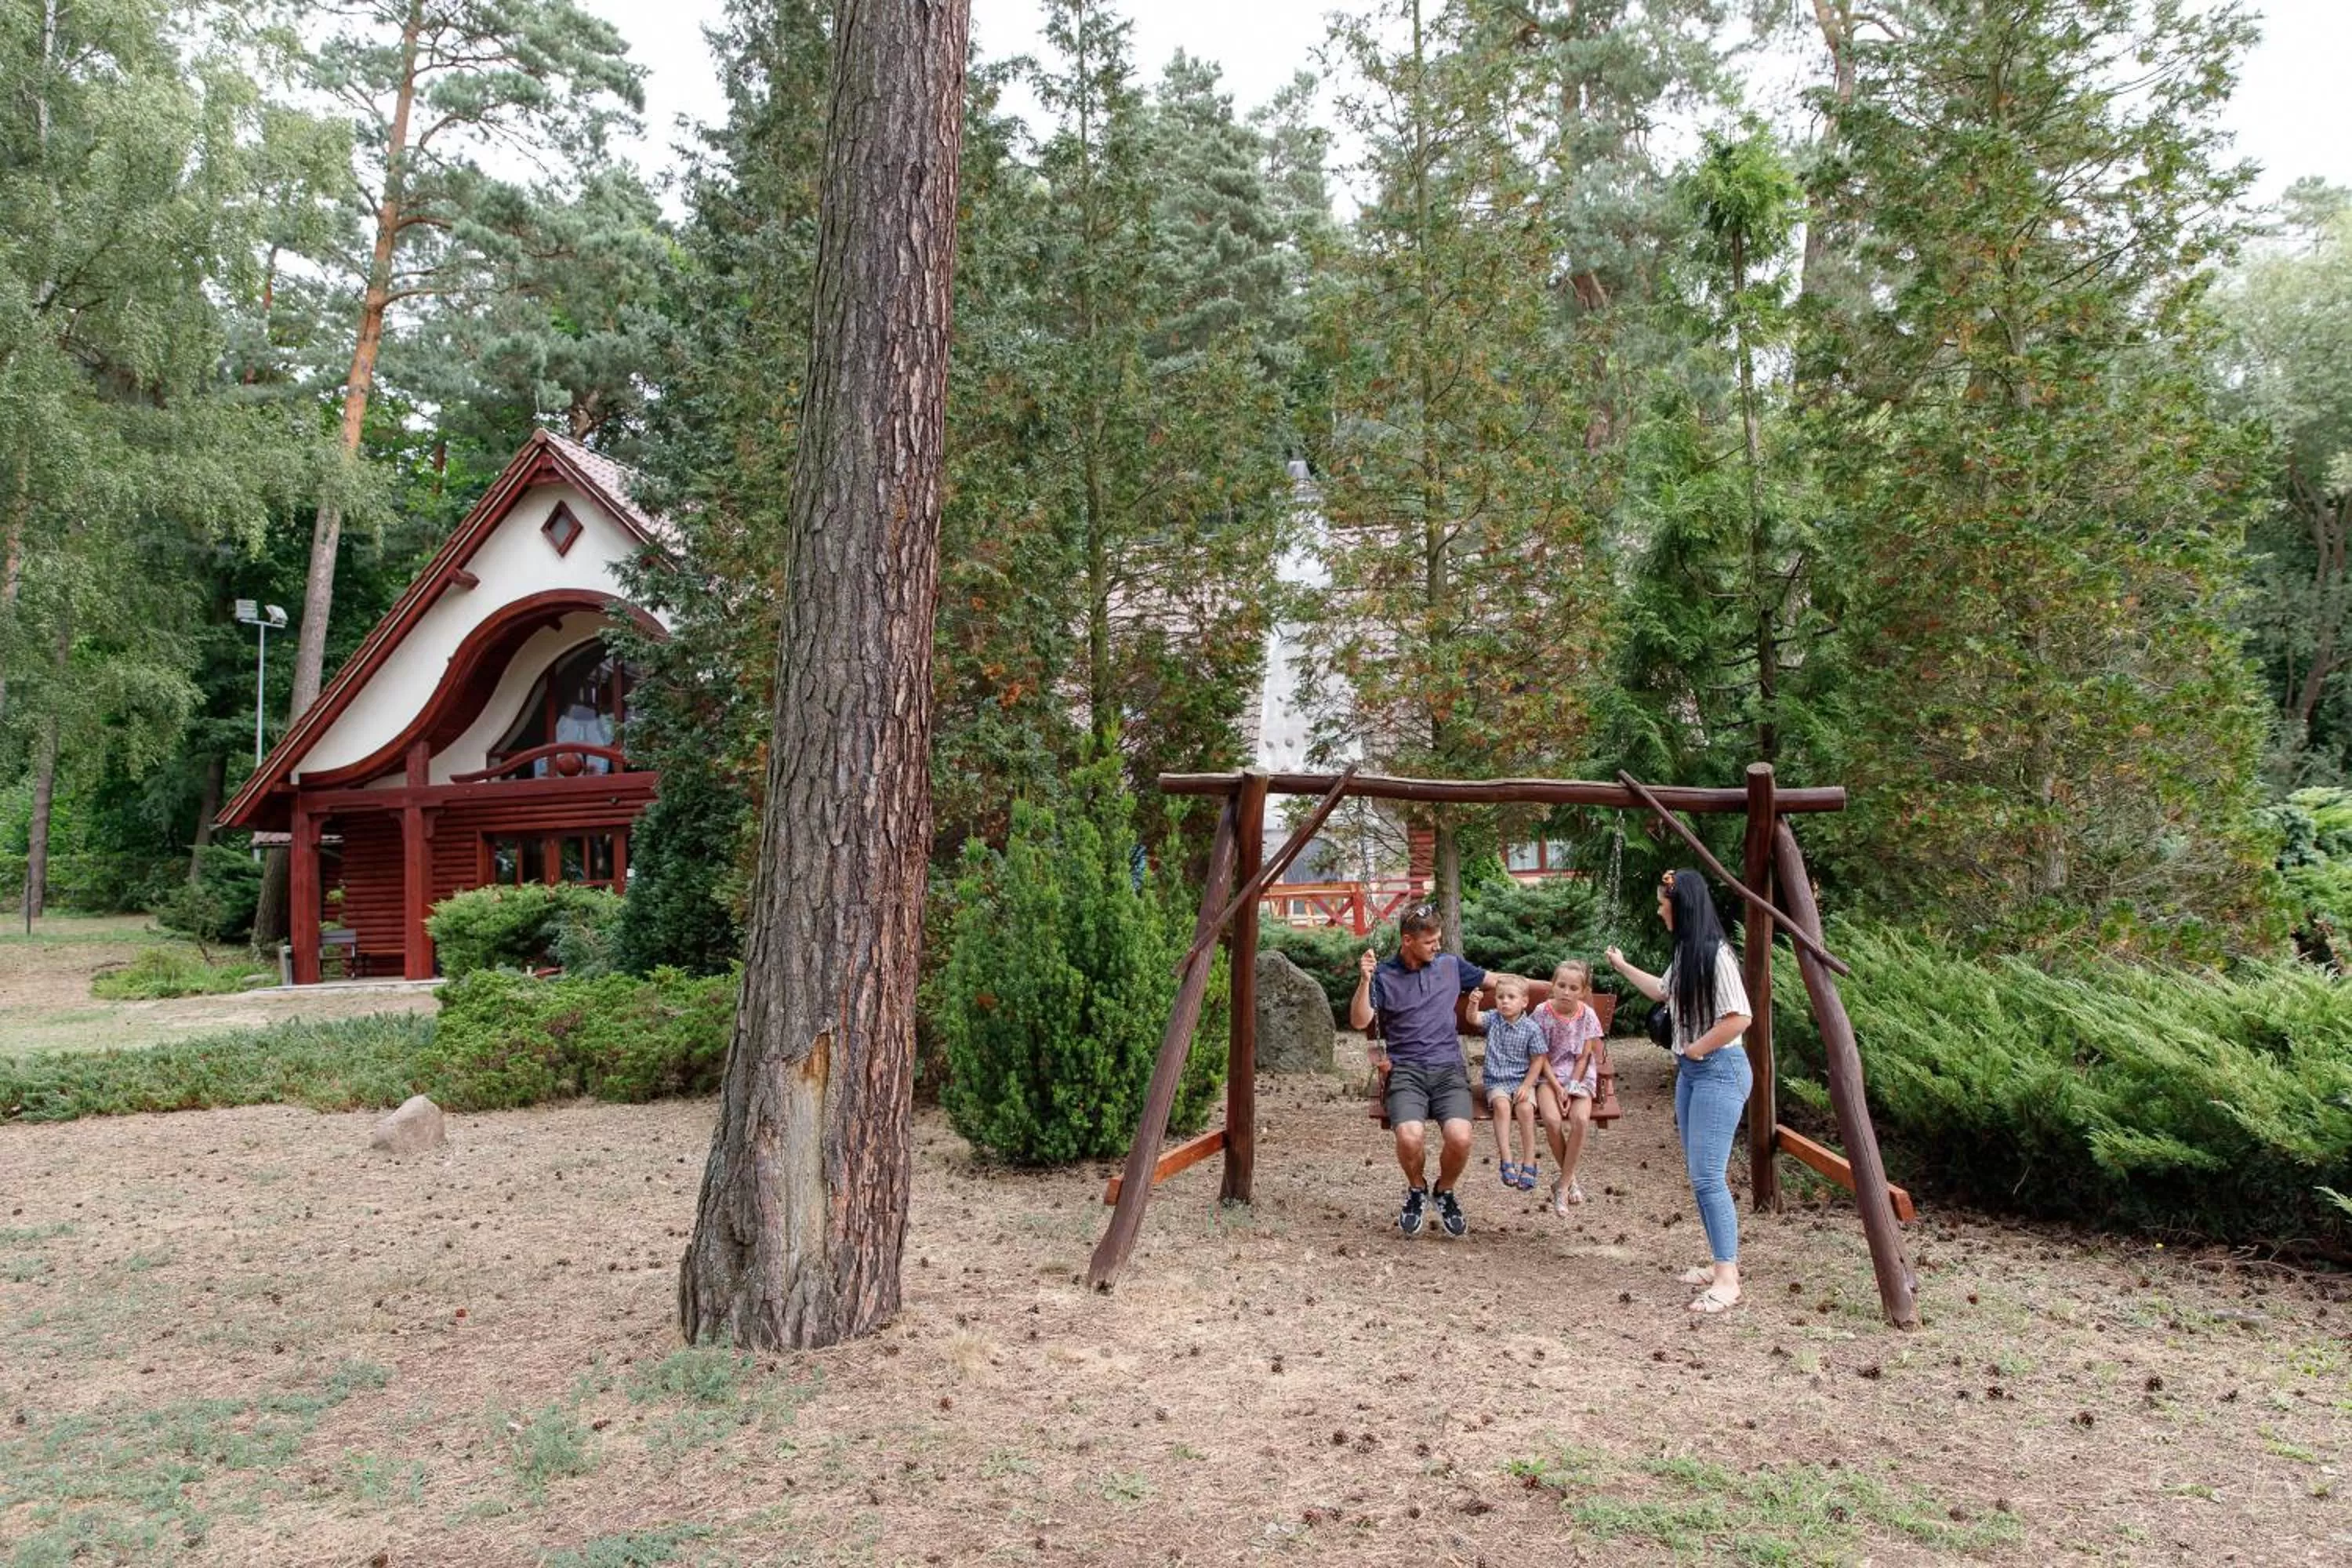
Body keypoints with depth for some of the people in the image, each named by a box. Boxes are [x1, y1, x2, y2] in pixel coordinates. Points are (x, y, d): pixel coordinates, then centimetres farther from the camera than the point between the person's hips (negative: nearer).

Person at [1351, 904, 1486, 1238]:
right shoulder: (1383, 973, 4)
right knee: (1410, 1137, -30)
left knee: (1459, 1138, -26)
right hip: (1405, 1070, -2)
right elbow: (1359, 1022, -5)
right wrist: (1365, 981, -20)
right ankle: (1416, 1192, 6)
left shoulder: (1451, 965, 12)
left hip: (1448, 1067, 2)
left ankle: (1445, 1192, 9)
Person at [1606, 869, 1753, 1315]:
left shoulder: (1715, 954, -18)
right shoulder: (1683, 953, 10)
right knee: (1699, 1175, 11)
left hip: (1719, 1070, -10)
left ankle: (1727, 1278, -6)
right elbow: (1661, 991, 31)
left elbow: (1739, 1018, -23)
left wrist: (1695, 1049, -14)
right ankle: (1721, 1262, 20)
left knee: (1708, 1176, -11)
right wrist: (1622, 967, 37)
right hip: (1690, 1070, 10)